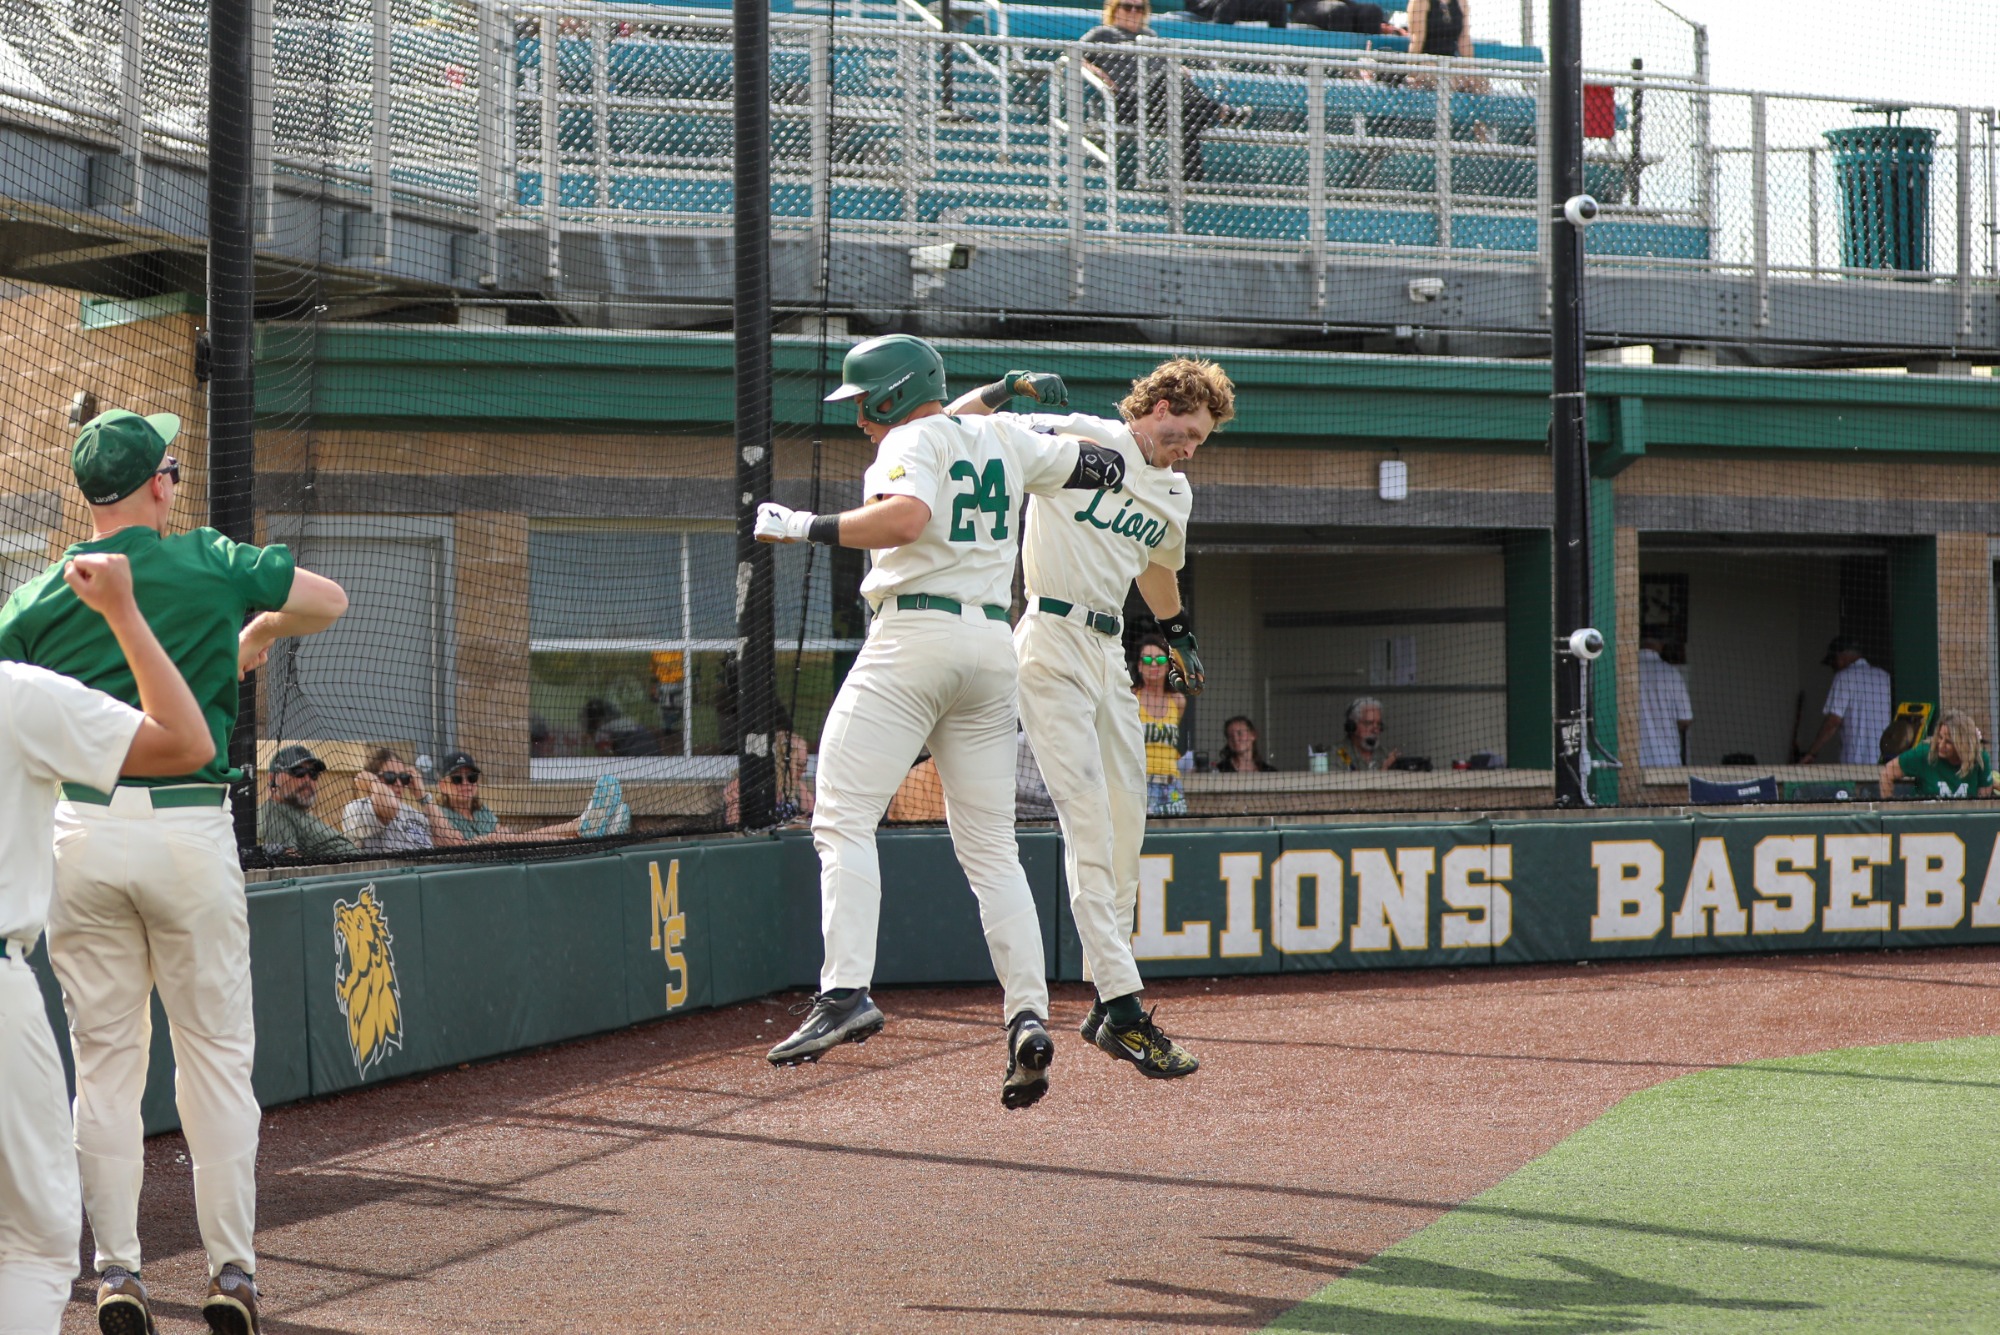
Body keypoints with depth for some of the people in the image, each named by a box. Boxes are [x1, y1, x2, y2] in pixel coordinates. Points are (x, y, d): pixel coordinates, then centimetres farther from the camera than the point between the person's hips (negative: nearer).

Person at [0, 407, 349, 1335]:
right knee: (217, 1055, 6)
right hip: (190, 831, -2)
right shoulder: (207, 564, -1)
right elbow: (327, 602, 11)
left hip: (79, 832, 2)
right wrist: (255, 638, 28)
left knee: (104, 1059, 8)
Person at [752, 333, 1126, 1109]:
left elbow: (906, 518, -24)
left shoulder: (912, 440, -3)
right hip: (993, 648, 7)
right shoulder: (1004, 439, 17)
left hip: (914, 635, -7)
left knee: (843, 818, -9)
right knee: (991, 848, 7)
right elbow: (1106, 468, 26)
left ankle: (846, 991, -26)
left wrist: (806, 527, -17)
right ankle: (1028, 1015, -6)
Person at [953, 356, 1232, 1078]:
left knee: (1127, 816, 8)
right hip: (1052, 643, -8)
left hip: (1110, 651, 8)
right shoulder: (1076, 438, -8)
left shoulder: (1175, 495, 15)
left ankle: (1108, 1000, 17)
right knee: (1088, 819, -14)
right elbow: (951, 430, -9)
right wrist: (1004, 390, -26)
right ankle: (1123, 1008, -19)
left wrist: (1179, 635, 35)